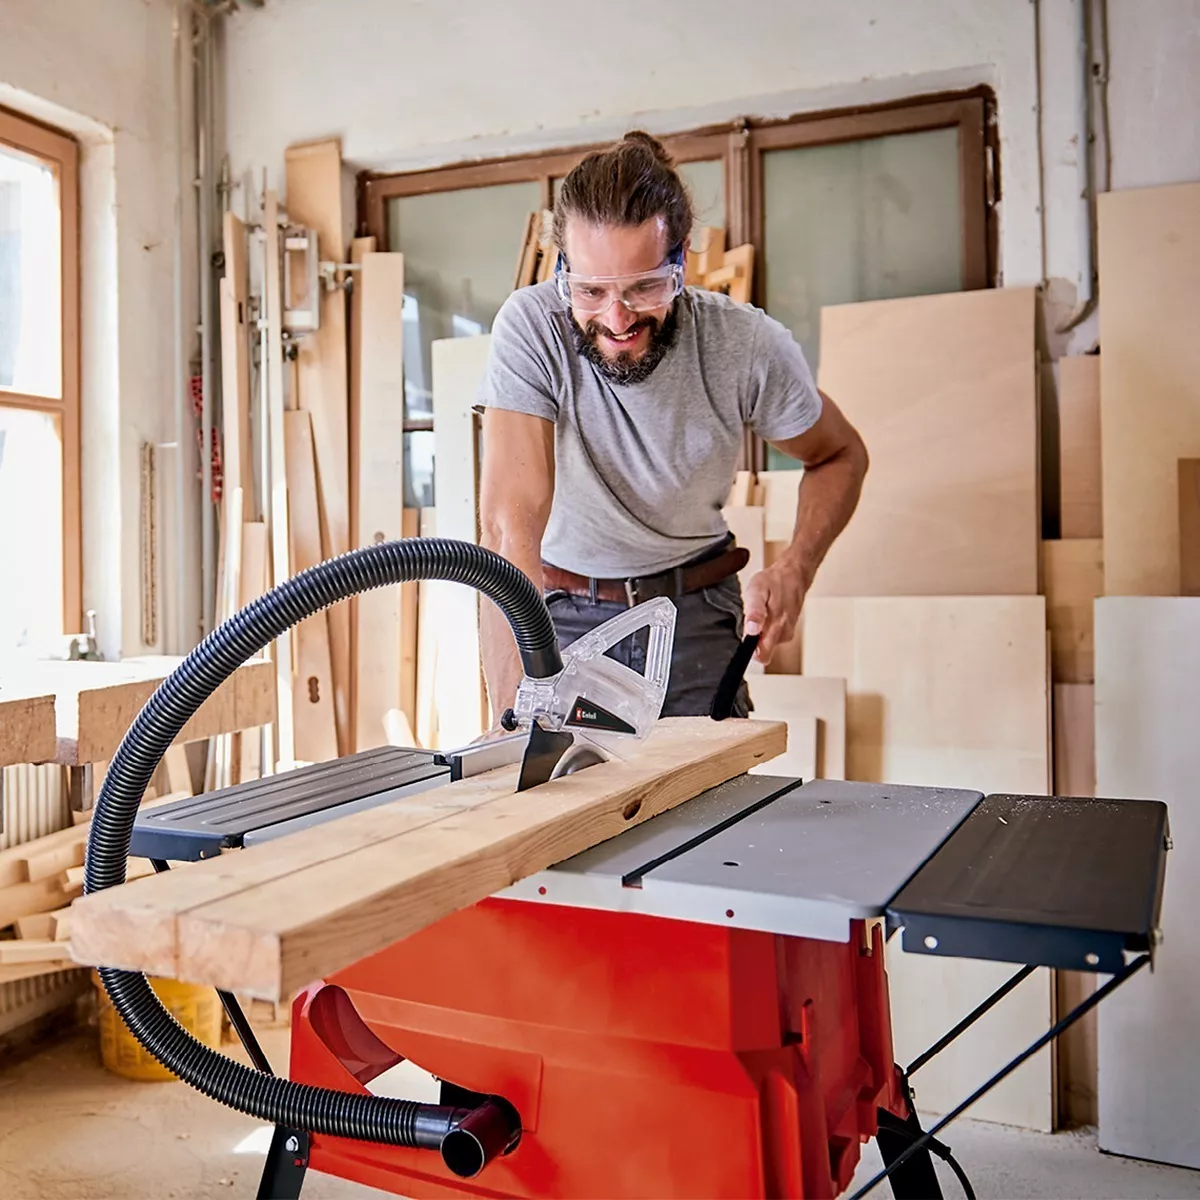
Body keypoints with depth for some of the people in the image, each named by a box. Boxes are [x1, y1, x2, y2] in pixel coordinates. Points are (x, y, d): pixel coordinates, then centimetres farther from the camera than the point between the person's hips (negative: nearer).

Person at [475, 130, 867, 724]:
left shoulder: (747, 344, -19)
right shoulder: (530, 326, -25)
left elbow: (840, 455, 0)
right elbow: (511, 525, -33)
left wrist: (794, 570, -17)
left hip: (694, 609, 2)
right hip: (565, 608, -1)